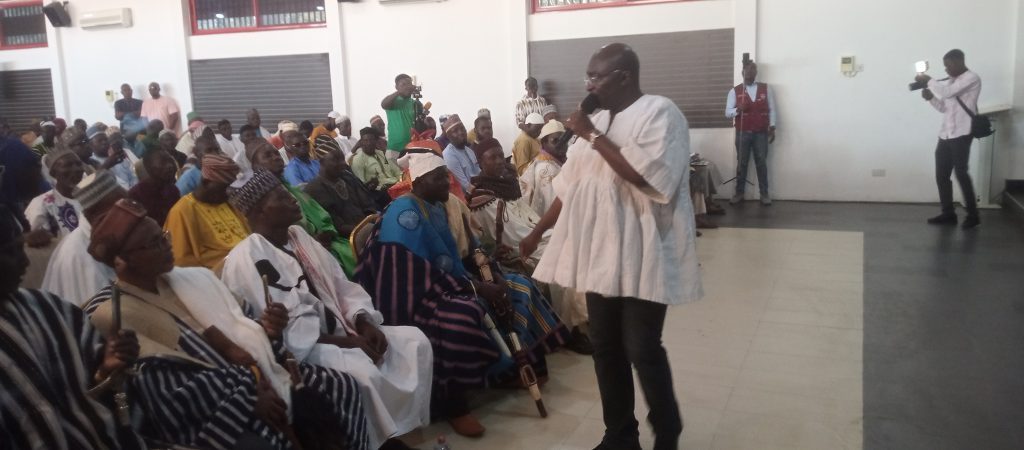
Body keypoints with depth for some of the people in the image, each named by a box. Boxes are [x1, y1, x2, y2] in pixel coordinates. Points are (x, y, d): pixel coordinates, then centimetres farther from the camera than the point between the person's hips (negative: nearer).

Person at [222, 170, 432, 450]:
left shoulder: (298, 235, 12)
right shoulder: (245, 259, -14)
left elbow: (341, 285, 11)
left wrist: (364, 321, -7)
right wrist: (343, 342, -19)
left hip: (338, 329, 9)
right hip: (297, 348, -8)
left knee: (415, 341, -4)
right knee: (363, 371, -34)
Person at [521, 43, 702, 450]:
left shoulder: (660, 113, -10)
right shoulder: (599, 120, 13)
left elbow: (650, 178, -24)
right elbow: (570, 184, 17)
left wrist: (594, 137, -18)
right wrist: (538, 232, 17)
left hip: (642, 256, -7)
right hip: (601, 253, 7)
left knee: (642, 350, -3)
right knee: (606, 348, 11)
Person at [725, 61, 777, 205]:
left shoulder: (766, 89, 5)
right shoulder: (734, 91, 1)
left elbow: (772, 110, 6)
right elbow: (727, 112, -1)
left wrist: (772, 128, -1)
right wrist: (737, 109, -22)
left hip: (761, 133, 1)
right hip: (742, 133, 0)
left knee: (761, 163, 5)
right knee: (741, 163, 5)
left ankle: (764, 194, 12)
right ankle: (739, 193, 14)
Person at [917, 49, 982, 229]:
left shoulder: (972, 79, -7)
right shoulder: (950, 81, 17)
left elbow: (947, 92, -20)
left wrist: (928, 80, -7)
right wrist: (930, 97, 2)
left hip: (961, 134, -8)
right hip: (945, 135, 8)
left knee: (961, 173, -7)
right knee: (941, 175, 5)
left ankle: (972, 215, 3)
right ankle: (948, 214, 14)